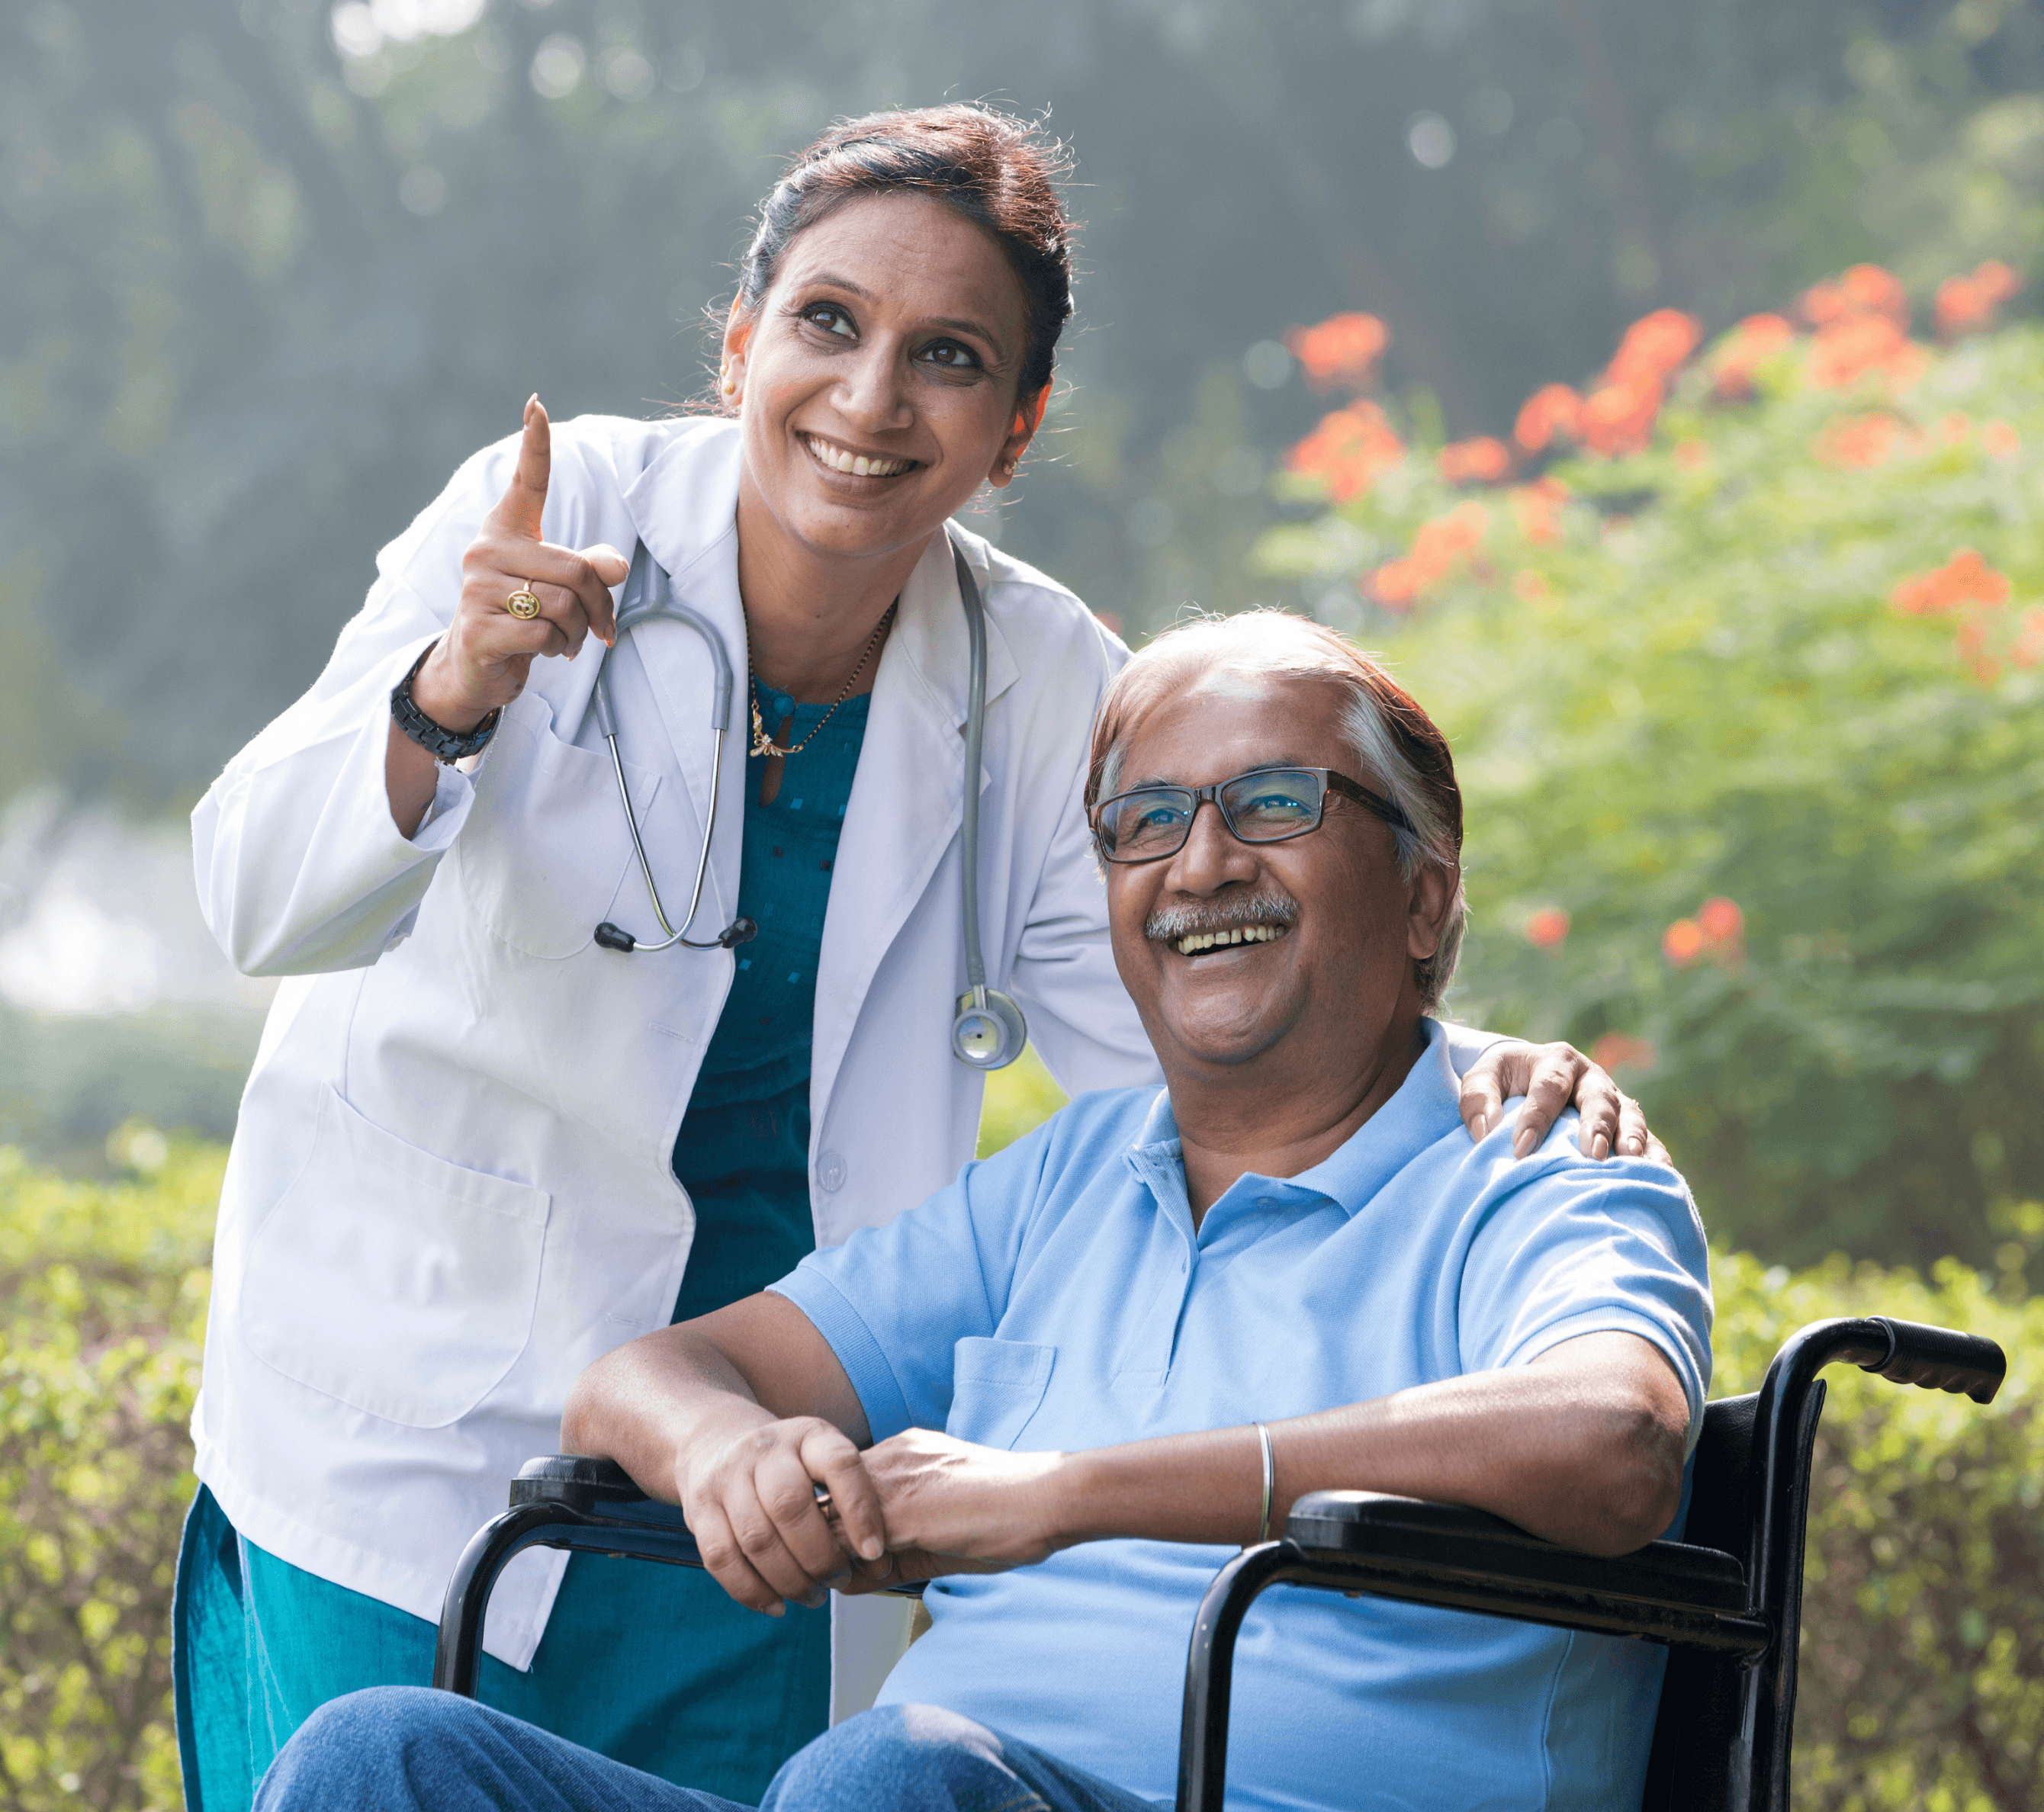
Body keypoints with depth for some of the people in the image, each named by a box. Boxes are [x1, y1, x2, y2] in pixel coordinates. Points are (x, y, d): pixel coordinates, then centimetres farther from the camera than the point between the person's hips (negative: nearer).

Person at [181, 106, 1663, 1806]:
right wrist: (451, 696, -41)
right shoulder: (557, 514, -13)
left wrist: (1460, 1090, -23)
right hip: (417, 1417, -2)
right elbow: (264, 900, -20)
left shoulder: (1041, 683, -5)